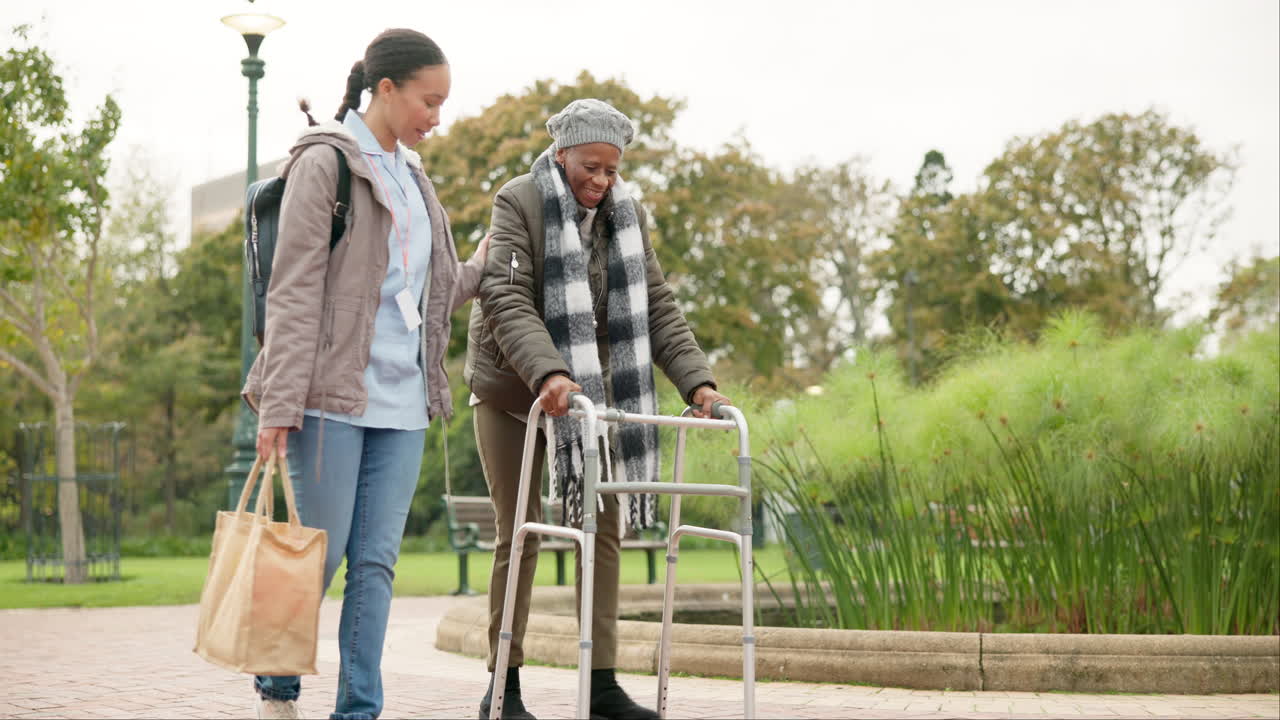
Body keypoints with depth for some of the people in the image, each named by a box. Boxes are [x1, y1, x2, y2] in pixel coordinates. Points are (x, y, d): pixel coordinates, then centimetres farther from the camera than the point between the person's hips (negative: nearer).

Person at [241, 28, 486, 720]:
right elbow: (294, 291, -11)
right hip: (336, 395, -6)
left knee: (377, 561, 3)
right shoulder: (325, 162, -5)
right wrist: (279, 405, -16)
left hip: (402, 400, 7)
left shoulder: (411, 175, 18)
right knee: (320, 552, -2)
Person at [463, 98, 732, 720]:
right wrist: (548, 373, -40)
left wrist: (696, 381, -13)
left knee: (603, 529, 0)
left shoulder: (625, 215, 5)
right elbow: (507, 298, -24)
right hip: (512, 387, -5)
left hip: (588, 388, 5)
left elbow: (656, 307, 2)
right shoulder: (519, 202, -12)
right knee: (519, 535, -2)